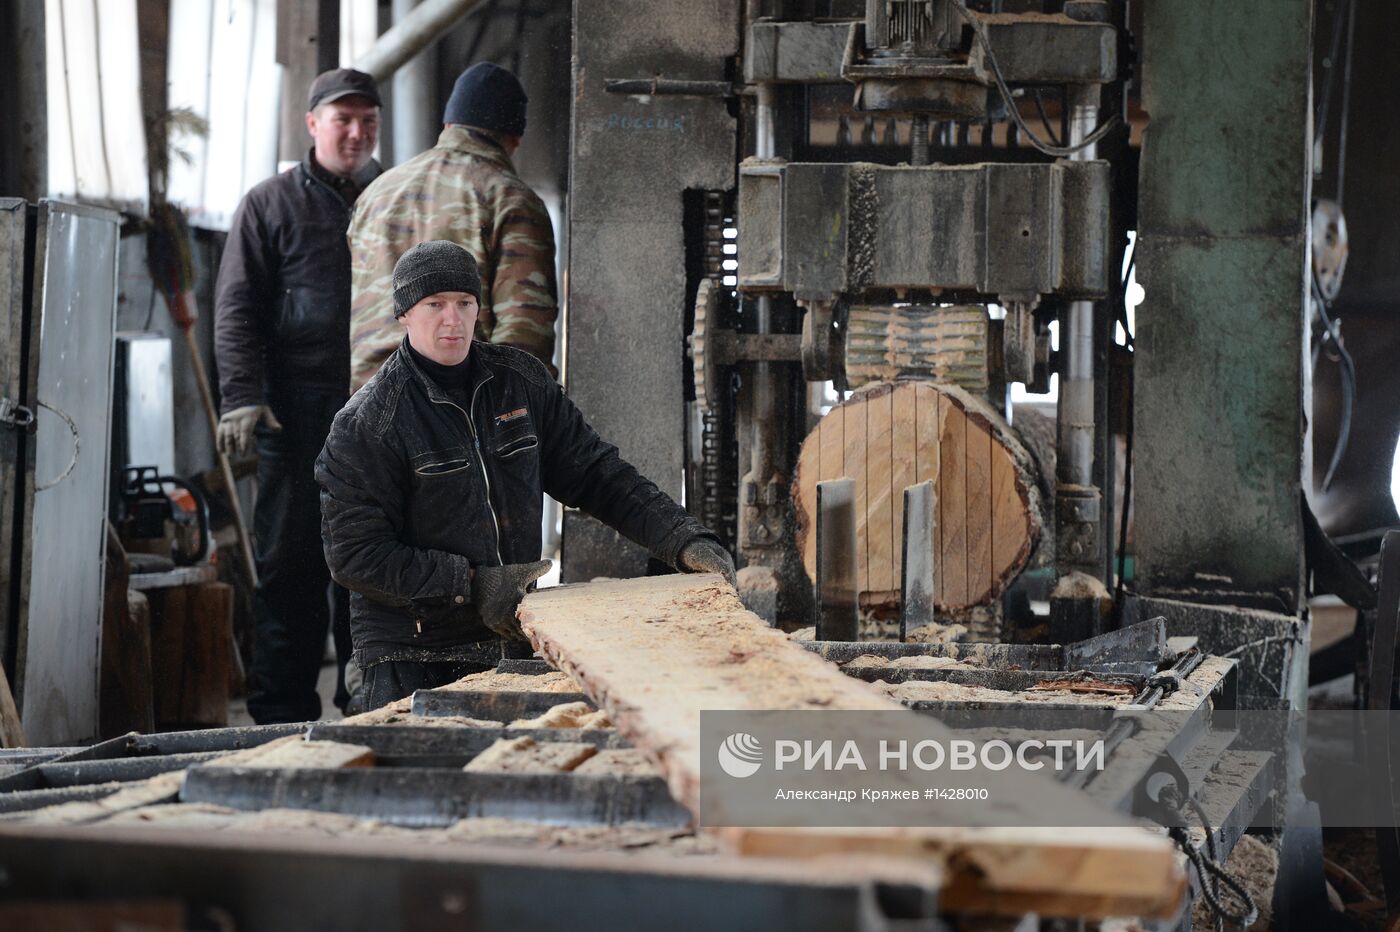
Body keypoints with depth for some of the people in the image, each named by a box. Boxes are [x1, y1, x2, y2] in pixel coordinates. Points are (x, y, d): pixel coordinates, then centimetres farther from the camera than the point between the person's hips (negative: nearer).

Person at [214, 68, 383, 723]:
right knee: (290, 562, -2)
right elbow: (236, 308, 0)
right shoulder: (271, 204, 6)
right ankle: (282, 713, 2)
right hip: (296, 416, -3)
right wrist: (241, 396, -13)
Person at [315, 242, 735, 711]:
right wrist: (471, 583, -17)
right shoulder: (366, 423, -9)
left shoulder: (520, 381, 6)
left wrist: (685, 540, -4)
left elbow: (596, 474, 8)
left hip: (508, 644, 4)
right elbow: (355, 556, -13)